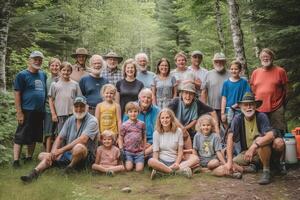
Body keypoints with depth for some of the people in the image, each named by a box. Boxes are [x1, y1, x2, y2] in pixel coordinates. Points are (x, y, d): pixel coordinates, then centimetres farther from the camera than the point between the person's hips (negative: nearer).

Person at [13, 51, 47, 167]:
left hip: (40, 112, 6)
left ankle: (29, 158, 26)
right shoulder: (22, 75, -5)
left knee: (34, 136, 14)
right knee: (20, 136, -3)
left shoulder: (43, 75, 12)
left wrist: (45, 108, 12)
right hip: (27, 111, -6)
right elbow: (17, 94, -8)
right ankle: (16, 161, 1)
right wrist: (19, 112, -14)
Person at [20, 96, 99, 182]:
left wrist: (61, 150, -25)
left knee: (78, 147, -39)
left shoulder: (92, 121, -12)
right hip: (68, 154, 7)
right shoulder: (70, 120, 9)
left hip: (85, 156, -7)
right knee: (42, 155, 0)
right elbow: (60, 138, 5)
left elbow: (82, 140, -25)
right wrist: (53, 152, -13)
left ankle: (72, 166, -11)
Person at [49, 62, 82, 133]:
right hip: (60, 115, -1)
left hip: (72, 114, 1)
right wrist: (53, 114, -1)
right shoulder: (55, 84, 4)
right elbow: (51, 100, 5)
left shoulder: (75, 84, 6)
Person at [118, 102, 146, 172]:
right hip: (128, 151, -1)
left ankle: (137, 162, 24)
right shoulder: (124, 125, -2)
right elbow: (120, 138, 4)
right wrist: (121, 150, -3)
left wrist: (144, 149, 8)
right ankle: (126, 162, 23)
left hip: (139, 152, 1)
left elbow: (144, 137, 11)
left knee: (139, 169, -8)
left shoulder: (142, 124, 3)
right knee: (129, 168, -9)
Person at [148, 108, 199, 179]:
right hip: (161, 161, -2)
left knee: (195, 159, -21)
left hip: (174, 162, 2)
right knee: (151, 161, -34)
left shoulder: (178, 131, 2)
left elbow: (180, 151, 0)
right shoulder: (156, 133, 0)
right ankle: (178, 170, -29)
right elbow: (155, 152, -4)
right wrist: (157, 165, -22)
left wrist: (177, 163, -16)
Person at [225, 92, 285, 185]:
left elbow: (271, 135, -32)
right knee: (228, 168, -15)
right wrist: (229, 161, -30)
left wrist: (254, 146, -45)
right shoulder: (237, 119, -12)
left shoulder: (261, 116, -18)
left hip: (265, 150, -3)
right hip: (246, 152, 3)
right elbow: (230, 138, -21)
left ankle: (266, 171, -14)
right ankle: (253, 163, 12)